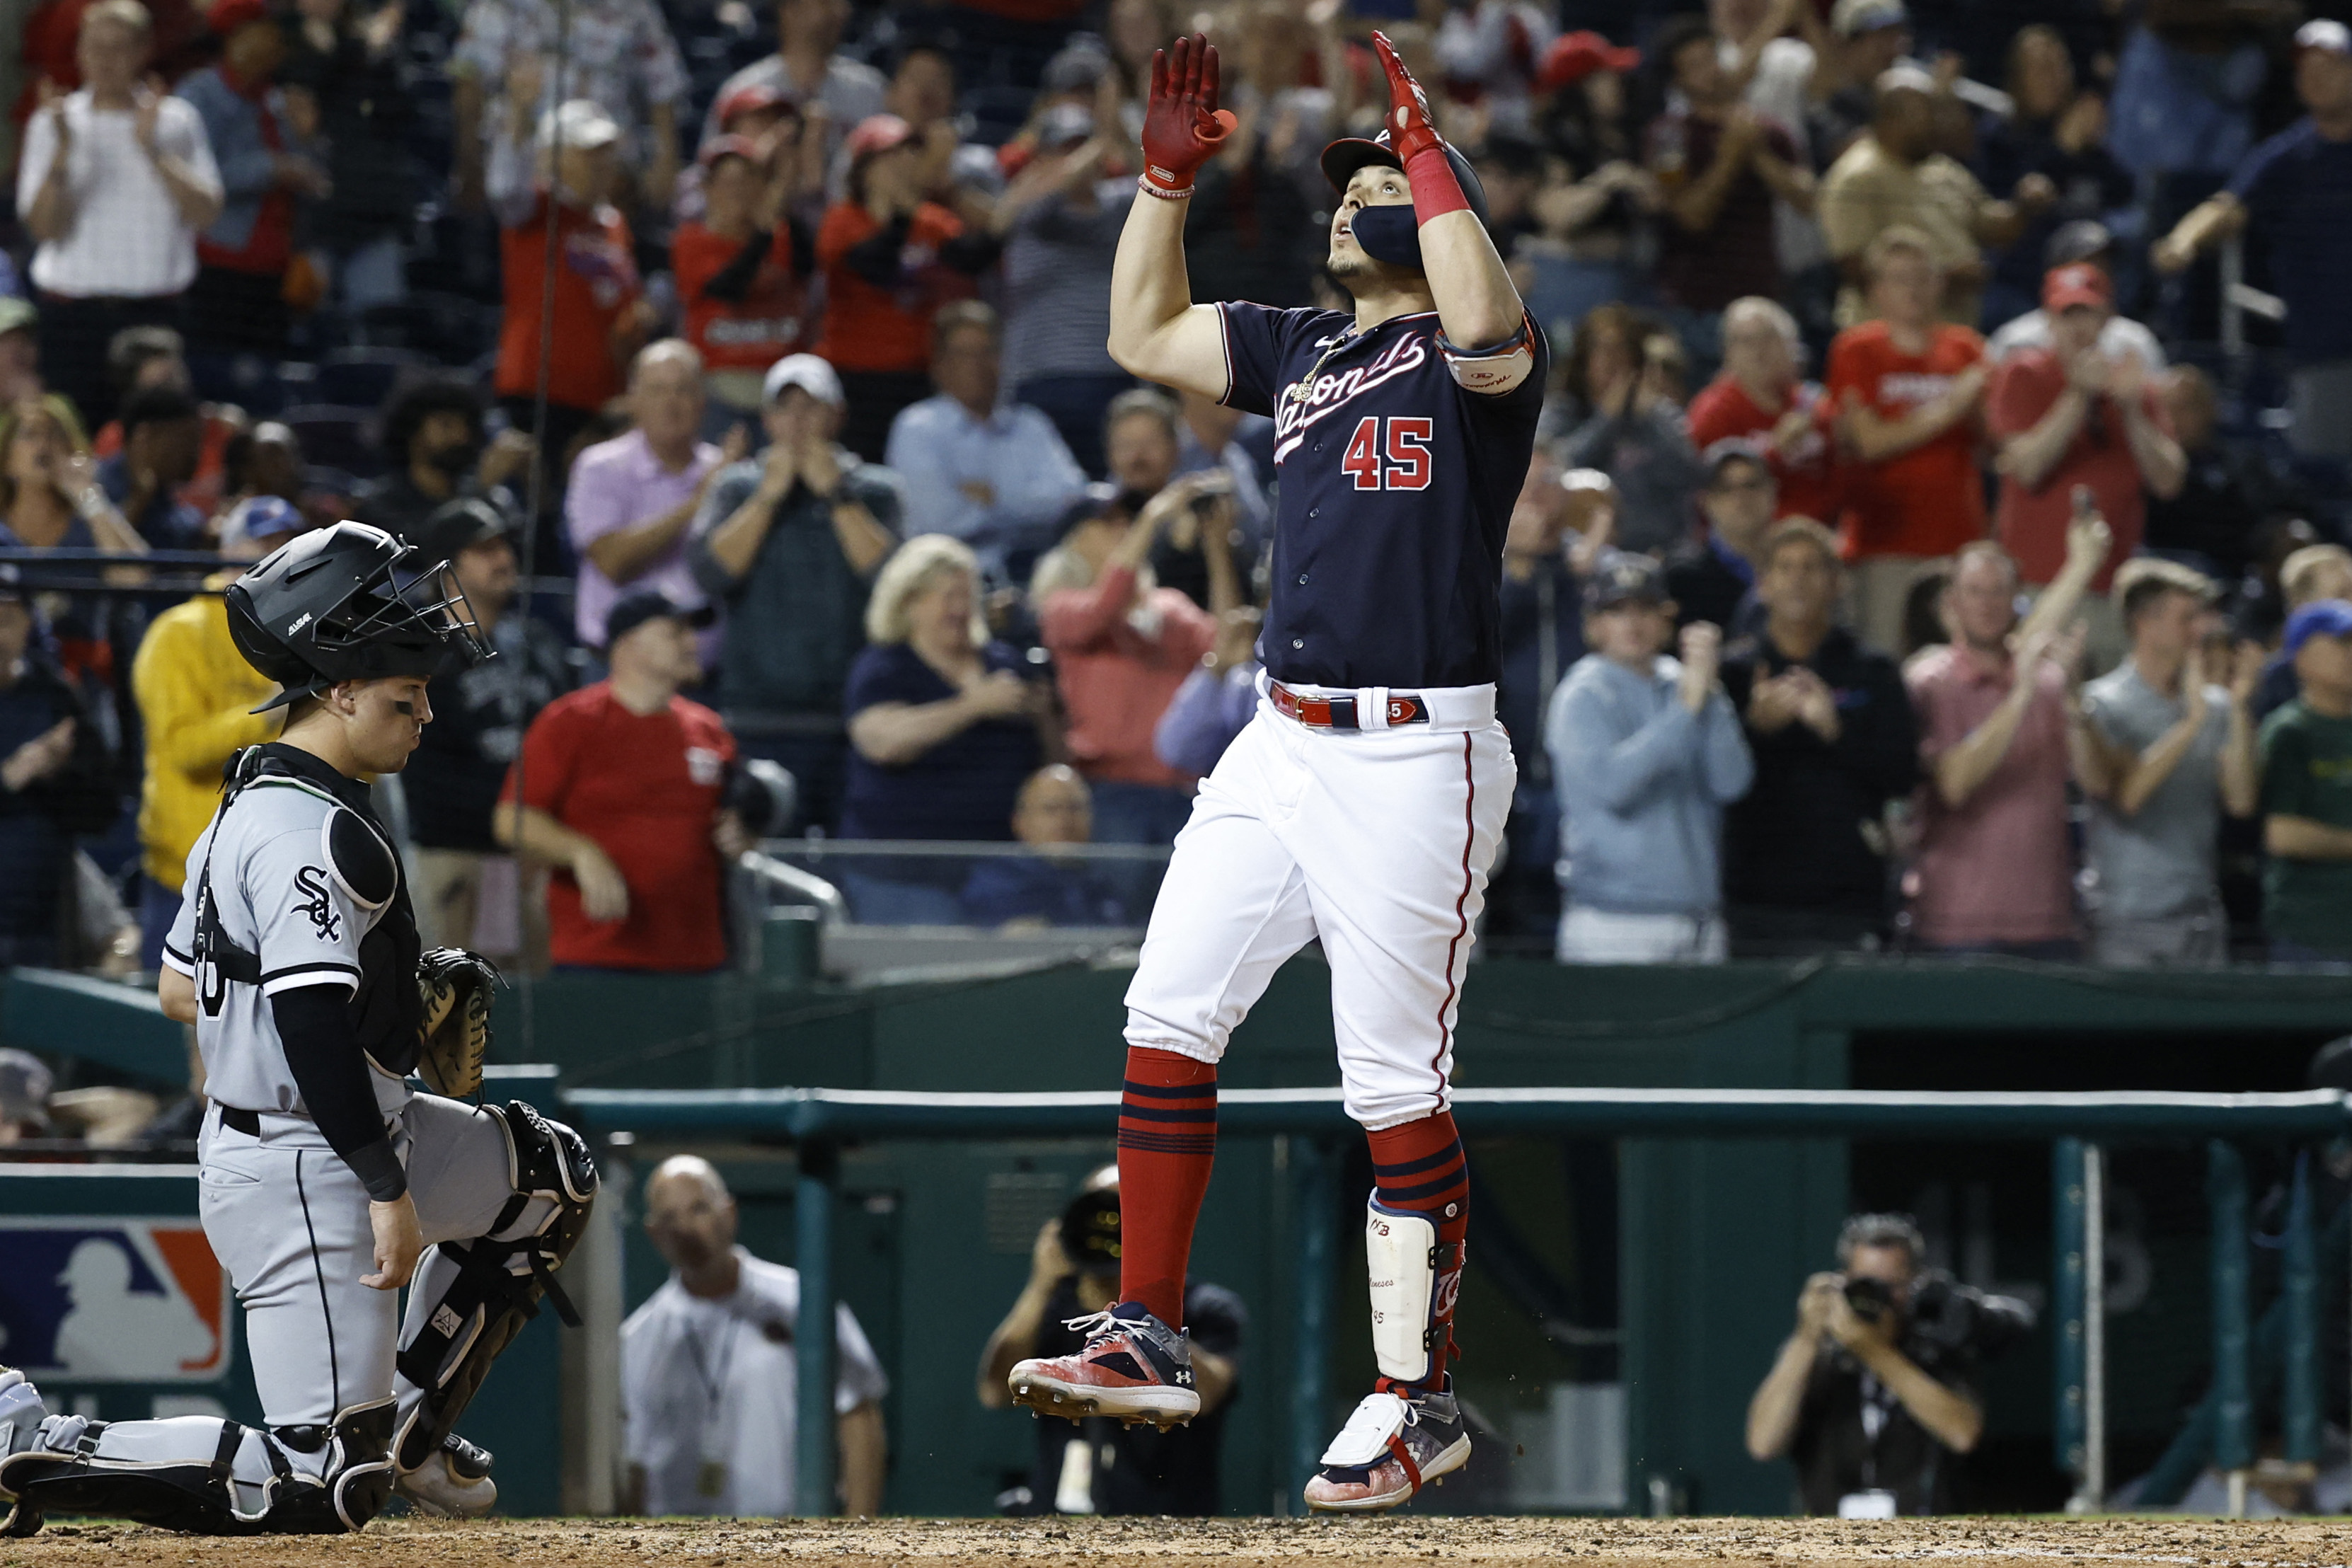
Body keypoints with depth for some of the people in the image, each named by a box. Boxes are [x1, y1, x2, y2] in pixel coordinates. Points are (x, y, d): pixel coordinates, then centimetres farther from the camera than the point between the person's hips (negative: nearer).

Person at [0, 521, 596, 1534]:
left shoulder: (248, 804, 10)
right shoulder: (312, 833, -21)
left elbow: (178, 990, 17)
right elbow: (310, 1023, -29)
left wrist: (403, 1041, 17)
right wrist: (389, 1191, -27)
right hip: (302, 1179, -11)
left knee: (550, 1176, 25)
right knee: (328, 1487, -9)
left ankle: (408, 1423, 27)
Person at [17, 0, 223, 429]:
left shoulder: (177, 121, 6)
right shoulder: (52, 125, 6)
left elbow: (206, 212, -4)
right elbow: (44, 228, -3)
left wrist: (153, 149, -13)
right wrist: (62, 156, -17)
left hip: (154, 311, 0)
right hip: (73, 310, 0)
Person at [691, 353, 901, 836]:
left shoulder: (875, 490, 10)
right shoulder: (737, 487, 11)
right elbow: (710, 574, -4)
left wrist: (836, 494, -6)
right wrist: (769, 496, -5)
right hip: (761, 727, 0)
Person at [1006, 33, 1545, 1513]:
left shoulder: (1477, 356, -6)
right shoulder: (1301, 349, 17)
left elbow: (1481, 320, -29)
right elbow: (1145, 336, 23)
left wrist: (1424, 146, -22)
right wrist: (1166, 176, 13)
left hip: (1418, 757, -8)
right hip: (1282, 749, 8)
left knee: (1397, 1087, -6)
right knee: (1167, 1018, 4)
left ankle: (1421, 1403, 2)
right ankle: (1148, 1340, 12)